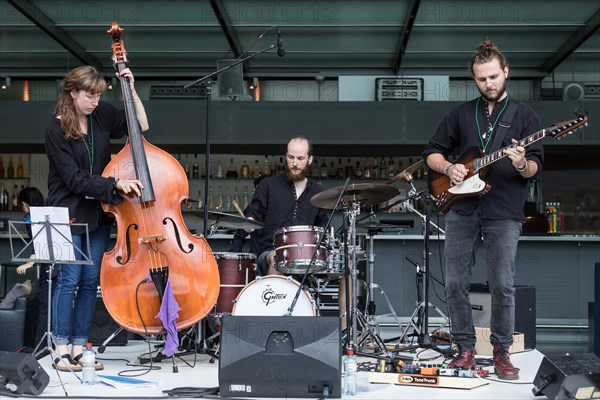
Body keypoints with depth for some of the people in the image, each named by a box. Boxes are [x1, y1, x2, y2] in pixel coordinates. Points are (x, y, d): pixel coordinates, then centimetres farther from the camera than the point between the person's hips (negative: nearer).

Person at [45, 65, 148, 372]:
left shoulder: (103, 115, 2)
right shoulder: (56, 129, -11)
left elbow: (141, 126, 14)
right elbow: (74, 179, -16)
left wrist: (131, 89, 2)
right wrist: (115, 184, -24)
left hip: (98, 213, 5)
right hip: (69, 213, -5)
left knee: (91, 281, 5)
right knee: (69, 280, -6)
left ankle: (79, 348, 13)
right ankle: (62, 350, 3)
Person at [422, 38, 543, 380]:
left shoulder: (525, 115, 7)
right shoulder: (461, 114, 13)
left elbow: (535, 166, 0)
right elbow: (432, 152, 15)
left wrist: (523, 165, -22)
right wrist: (448, 167, -5)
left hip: (504, 213, -2)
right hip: (461, 210, 3)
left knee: (503, 286, -4)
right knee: (456, 284, 2)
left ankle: (502, 352, 9)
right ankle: (466, 349, 13)